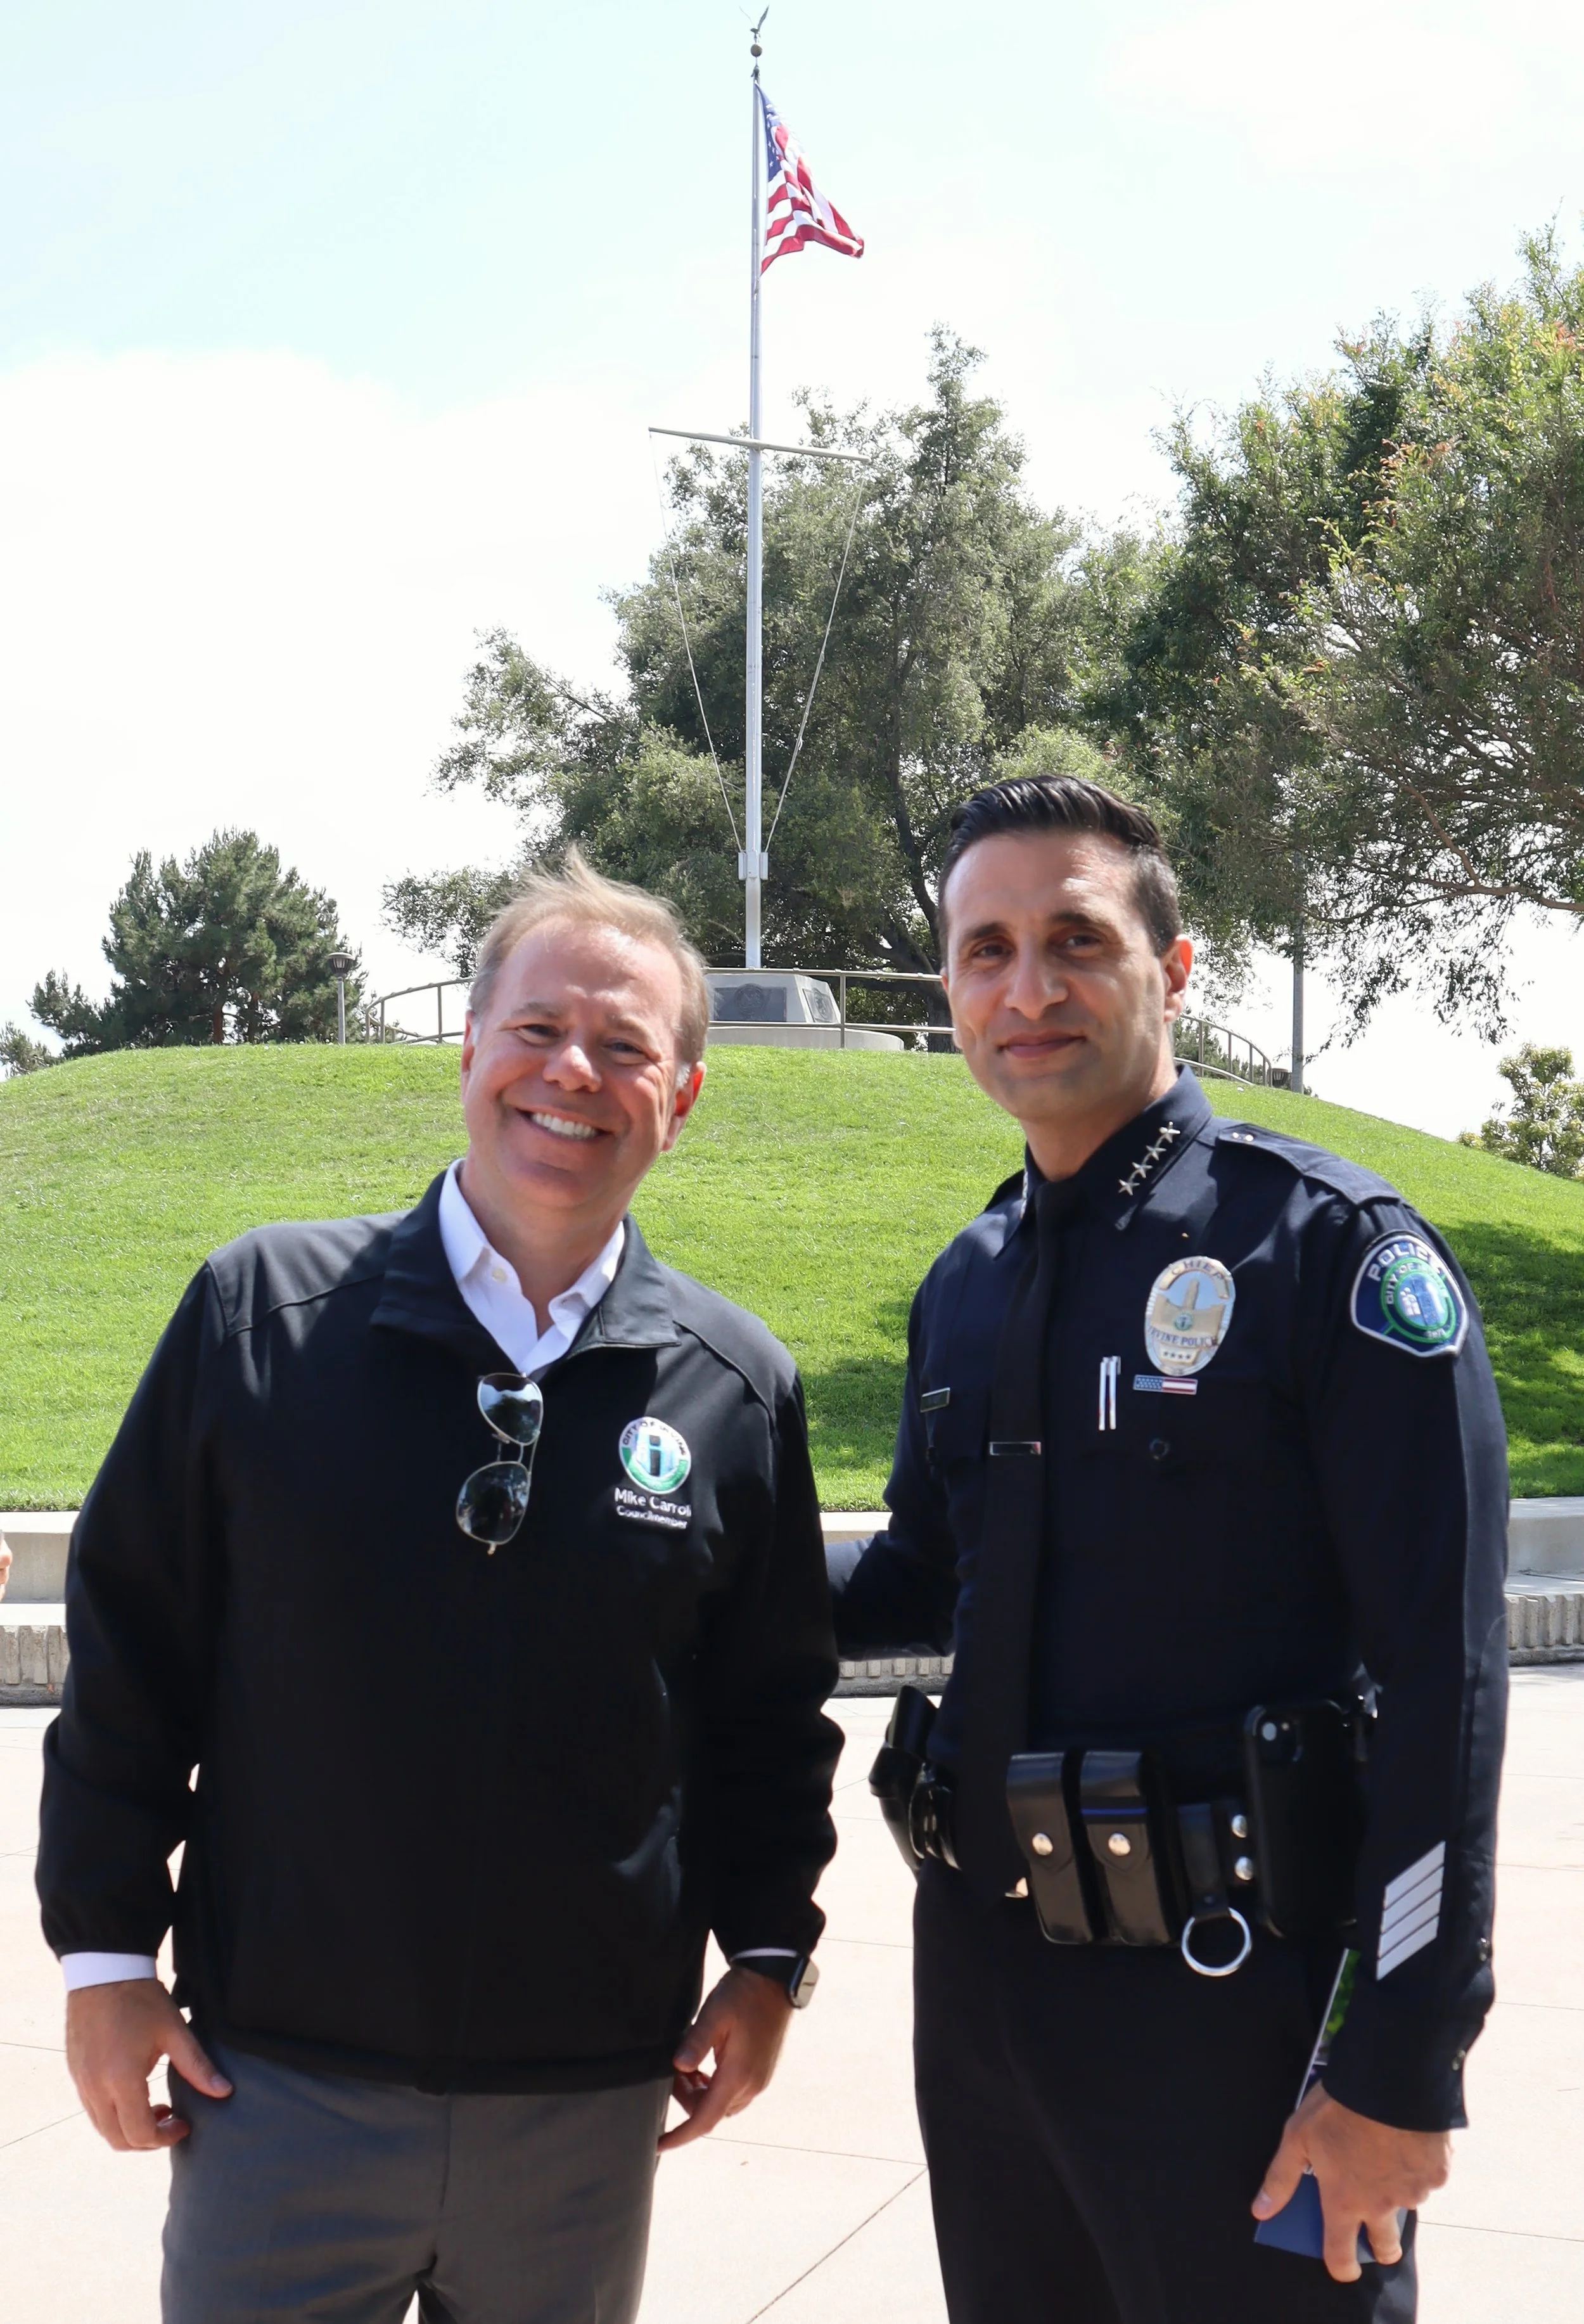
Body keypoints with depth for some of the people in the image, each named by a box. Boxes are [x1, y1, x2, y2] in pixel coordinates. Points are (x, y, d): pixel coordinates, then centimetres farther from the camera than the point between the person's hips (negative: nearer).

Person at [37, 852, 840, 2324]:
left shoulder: (738, 1389, 0)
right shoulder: (263, 1312, -4)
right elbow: (127, 1651, 0)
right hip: (281, 2077, -1)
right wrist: (105, 1950, -1)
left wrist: (767, 1958, 6)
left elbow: (773, 1715, 10)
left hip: (590, 2093, 2)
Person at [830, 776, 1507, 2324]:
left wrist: (1398, 2073, -17)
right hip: (982, 1965, 7)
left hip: (1235, 1993, -6)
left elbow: (1441, 1676, -15)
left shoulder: (1331, 1249, -12)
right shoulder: (963, 1290, 9)